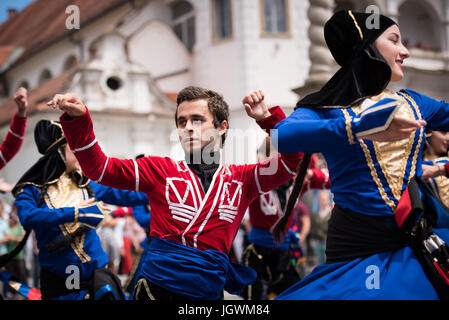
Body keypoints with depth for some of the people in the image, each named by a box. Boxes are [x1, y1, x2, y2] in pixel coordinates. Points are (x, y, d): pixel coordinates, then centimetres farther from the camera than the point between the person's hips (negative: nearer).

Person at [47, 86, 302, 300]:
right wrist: (78, 119, -14)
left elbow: (291, 161, 4)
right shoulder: (161, 170, 3)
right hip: (157, 289, -1)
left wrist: (268, 118, -6)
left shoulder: (241, 179, 7)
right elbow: (98, 167, -1)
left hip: (209, 293, 2)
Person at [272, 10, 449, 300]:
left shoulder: (413, 102, 11)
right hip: (358, 249, -4)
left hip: (417, 242, 5)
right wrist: (360, 128, -35)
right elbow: (284, 135, -25)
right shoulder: (328, 109, -5)